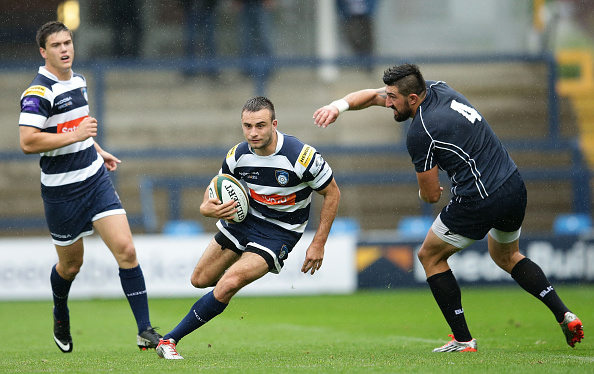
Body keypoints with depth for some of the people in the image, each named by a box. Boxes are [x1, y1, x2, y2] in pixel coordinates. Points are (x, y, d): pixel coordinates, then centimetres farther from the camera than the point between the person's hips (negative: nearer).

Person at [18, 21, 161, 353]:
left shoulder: (78, 82, 10)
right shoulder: (39, 92, -16)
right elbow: (27, 142, -26)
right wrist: (75, 135, -25)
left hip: (96, 179, 6)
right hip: (62, 190, -6)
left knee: (126, 250, -9)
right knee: (71, 264, 10)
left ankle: (145, 331, -9)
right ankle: (61, 316, 43)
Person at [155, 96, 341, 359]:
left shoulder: (302, 156, -25)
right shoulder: (238, 155, -13)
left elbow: (332, 193, -11)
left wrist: (318, 243, -12)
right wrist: (207, 207, -20)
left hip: (279, 232, -5)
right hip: (243, 217, 5)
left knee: (228, 284, -23)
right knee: (200, 280, 13)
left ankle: (170, 339, -14)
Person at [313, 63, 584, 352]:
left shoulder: (419, 134, -17)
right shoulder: (436, 89, 7)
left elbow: (430, 195, -7)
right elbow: (373, 95, 17)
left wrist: (424, 193, 17)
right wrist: (339, 105, 1)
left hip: (479, 202, -9)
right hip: (515, 187, 9)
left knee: (430, 256, 13)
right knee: (506, 256, 32)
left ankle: (463, 339, 9)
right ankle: (564, 315, 17)